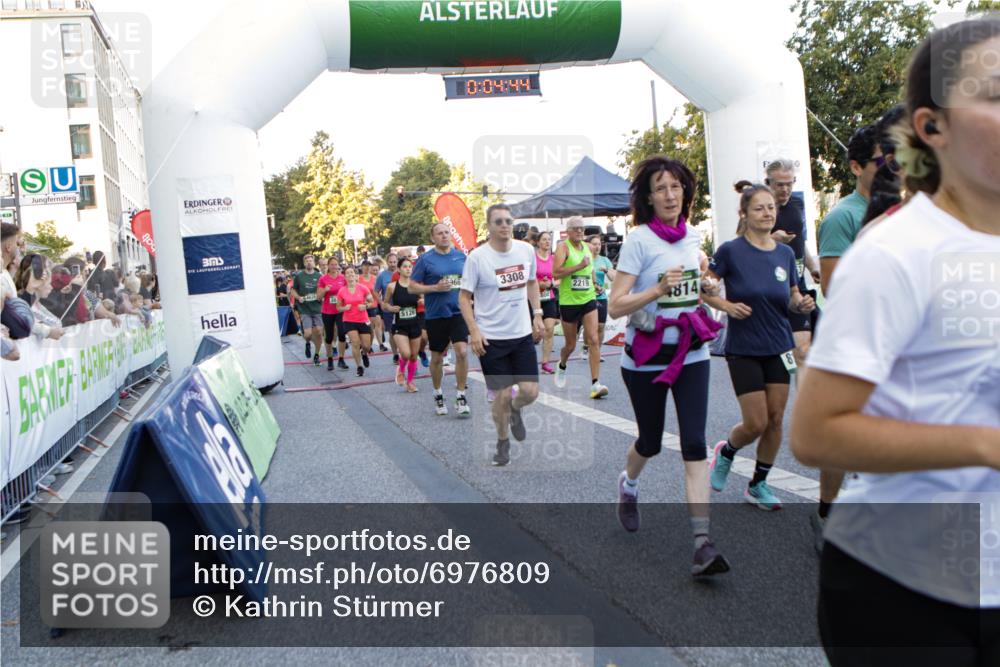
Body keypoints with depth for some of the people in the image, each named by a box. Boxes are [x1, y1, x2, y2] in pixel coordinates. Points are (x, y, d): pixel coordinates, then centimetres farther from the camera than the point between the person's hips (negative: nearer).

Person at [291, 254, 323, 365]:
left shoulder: (319, 276, 4)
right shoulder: (299, 276, 1)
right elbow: (293, 290, 8)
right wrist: (298, 297, -10)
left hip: (317, 309, 2)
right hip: (304, 310, -2)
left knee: (318, 332, 0)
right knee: (308, 333, -11)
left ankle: (316, 355, 20)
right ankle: (308, 343, 25)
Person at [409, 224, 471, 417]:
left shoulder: (461, 256, 5)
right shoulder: (425, 259, -4)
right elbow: (412, 287, -3)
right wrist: (435, 288, -15)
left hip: (458, 312, 1)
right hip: (435, 314, -1)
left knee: (462, 351, -15)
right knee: (437, 357, 10)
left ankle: (460, 396, -1)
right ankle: (438, 394, 32)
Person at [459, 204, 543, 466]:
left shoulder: (526, 250, 1)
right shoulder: (477, 257, -12)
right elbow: (464, 297, -7)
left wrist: (537, 314, 9)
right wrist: (474, 330, -16)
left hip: (522, 334, 4)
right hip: (491, 337, -3)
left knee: (530, 391, 0)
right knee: (502, 394, 1)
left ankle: (515, 410, 36)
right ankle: (503, 442, 27)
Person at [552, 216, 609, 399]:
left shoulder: (587, 247, 10)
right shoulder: (563, 247, -8)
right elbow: (556, 273, -22)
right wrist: (579, 266, -26)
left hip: (589, 300, 4)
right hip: (568, 302, -4)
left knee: (593, 340, -12)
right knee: (570, 345, 9)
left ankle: (595, 383, -13)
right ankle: (562, 366, 43)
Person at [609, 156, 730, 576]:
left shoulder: (691, 238, 6)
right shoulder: (639, 240, -12)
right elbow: (615, 307, -18)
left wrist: (704, 286, 6)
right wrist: (658, 290, -29)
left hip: (691, 355, 4)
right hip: (645, 359, -3)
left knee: (694, 444, -8)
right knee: (651, 442, 12)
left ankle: (702, 542, -8)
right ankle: (628, 484, 47)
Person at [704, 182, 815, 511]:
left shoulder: (785, 253, 4)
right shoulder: (731, 250, -10)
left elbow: (792, 298, 12)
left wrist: (802, 304, -9)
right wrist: (728, 306, -19)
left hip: (778, 347, 4)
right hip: (743, 349, -4)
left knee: (775, 420, 5)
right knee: (756, 423, -5)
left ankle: (758, 484, 22)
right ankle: (725, 451, 28)